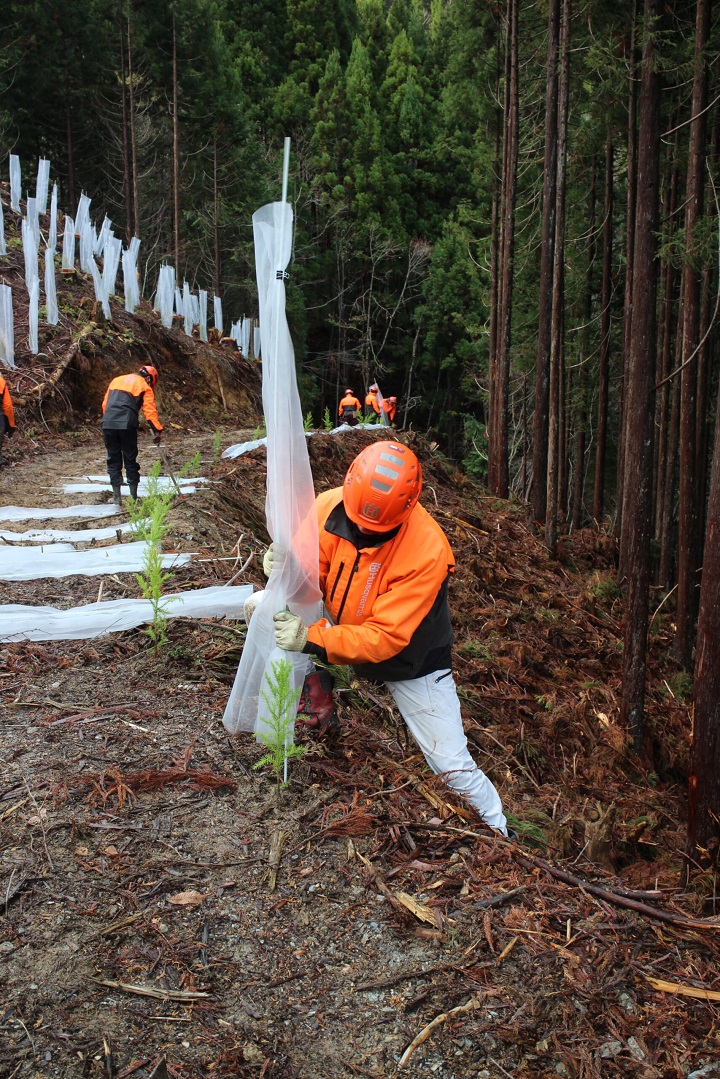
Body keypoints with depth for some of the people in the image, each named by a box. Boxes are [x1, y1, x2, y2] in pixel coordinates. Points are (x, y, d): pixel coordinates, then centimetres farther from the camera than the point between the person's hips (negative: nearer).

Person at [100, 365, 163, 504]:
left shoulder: (117, 380, 24)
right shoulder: (145, 386, 9)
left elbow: (105, 403, 20)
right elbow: (150, 411, -3)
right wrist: (158, 431, -6)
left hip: (108, 424, 4)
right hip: (127, 425, -3)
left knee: (113, 460, 10)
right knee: (130, 459, 8)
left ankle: (117, 496, 8)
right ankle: (134, 496, 13)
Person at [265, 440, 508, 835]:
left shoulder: (427, 551, -35)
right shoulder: (329, 507, -23)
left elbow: (385, 638, -35)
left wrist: (312, 639, -45)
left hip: (409, 661, -4)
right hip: (344, 629, 5)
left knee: (453, 766, -4)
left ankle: (499, 832, 25)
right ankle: (317, 693, 6)